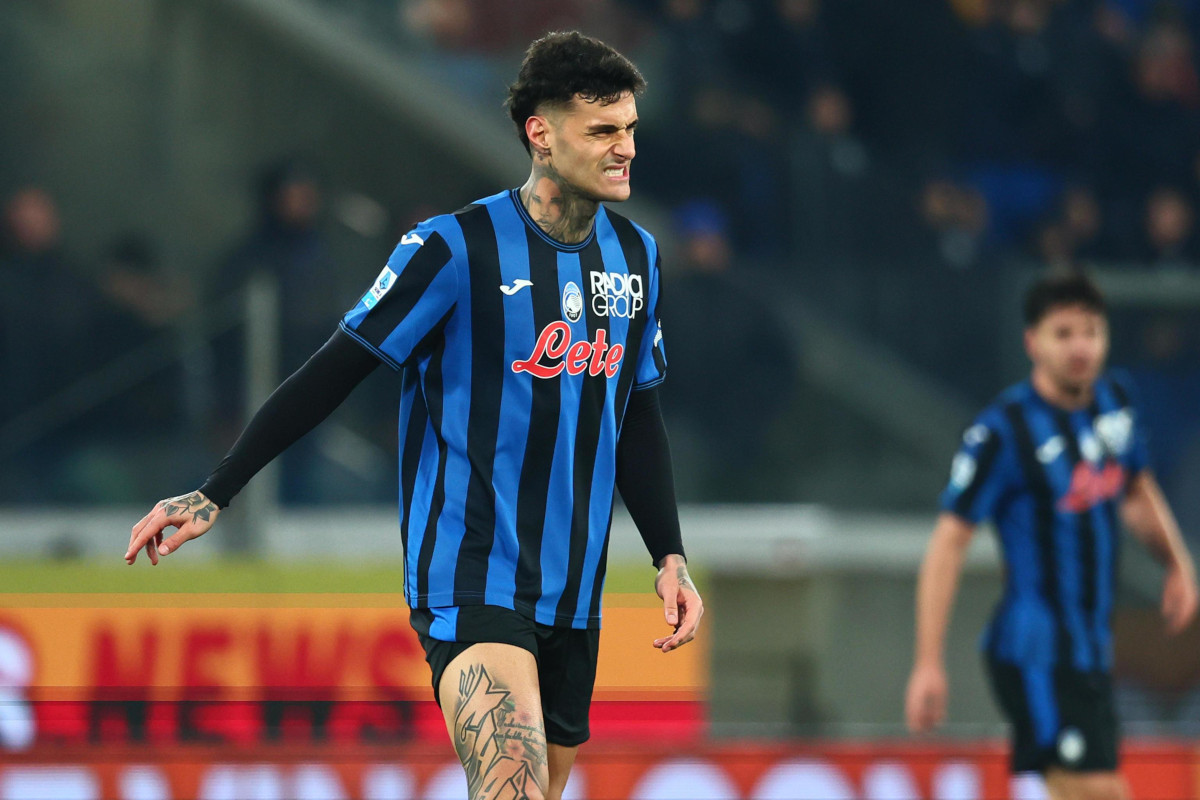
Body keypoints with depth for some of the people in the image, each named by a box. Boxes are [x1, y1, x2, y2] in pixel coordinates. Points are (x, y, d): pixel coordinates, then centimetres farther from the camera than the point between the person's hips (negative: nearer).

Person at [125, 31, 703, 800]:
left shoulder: (635, 256, 8)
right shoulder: (456, 248, -11)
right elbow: (333, 373, -6)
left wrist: (670, 555, 13)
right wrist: (214, 496, -5)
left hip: (573, 592, 7)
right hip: (470, 581, -7)